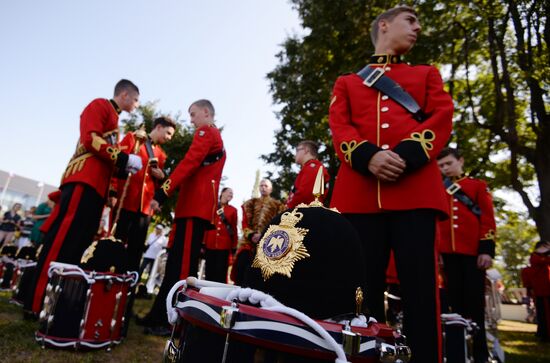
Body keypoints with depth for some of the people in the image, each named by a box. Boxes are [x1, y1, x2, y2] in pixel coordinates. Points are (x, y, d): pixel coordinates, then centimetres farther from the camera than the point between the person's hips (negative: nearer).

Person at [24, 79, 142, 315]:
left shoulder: (113, 119, 29)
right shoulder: (100, 105, 3)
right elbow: (90, 139, -12)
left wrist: (123, 166, 10)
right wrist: (124, 159, -13)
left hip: (96, 185, 10)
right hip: (84, 181, -10)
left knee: (77, 243, 6)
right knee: (62, 239, -11)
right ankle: (37, 303, -8)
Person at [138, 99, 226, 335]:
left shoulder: (206, 132, -2)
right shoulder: (217, 139, 27)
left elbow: (188, 163, -17)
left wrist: (162, 193, -21)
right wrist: (168, 184, 17)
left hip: (194, 208, -10)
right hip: (197, 207, 10)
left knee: (183, 265, -8)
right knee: (176, 262, 11)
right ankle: (160, 314, 19)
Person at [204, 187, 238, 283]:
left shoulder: (233, 210, 10)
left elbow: (234, 229, 8)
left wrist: (234, 247, 3)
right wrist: (202, 243, 4)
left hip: (224, 245, -1)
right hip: (210, 244, 1)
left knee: (221, 272, -1)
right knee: (209, 272, 4)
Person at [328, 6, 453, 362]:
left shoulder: (427, 74, 26)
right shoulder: (347, 83, 24)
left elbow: (443, 118, 8)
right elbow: (340, 127, 7)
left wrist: (406, 155, -12)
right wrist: (368, 157, -15)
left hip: (416, 188, 1)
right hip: (358, 192, 0)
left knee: (420, 287, -3)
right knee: (363, 289, 2)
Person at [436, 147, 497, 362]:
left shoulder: (478, 186, 9)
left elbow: (488, 220, 1)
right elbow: (434, 222, 13)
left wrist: (487, 250, -8)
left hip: (473, 252, -2)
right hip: (449, 254, 2)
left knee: (474, 302, 2)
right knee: (455, 301, 7)